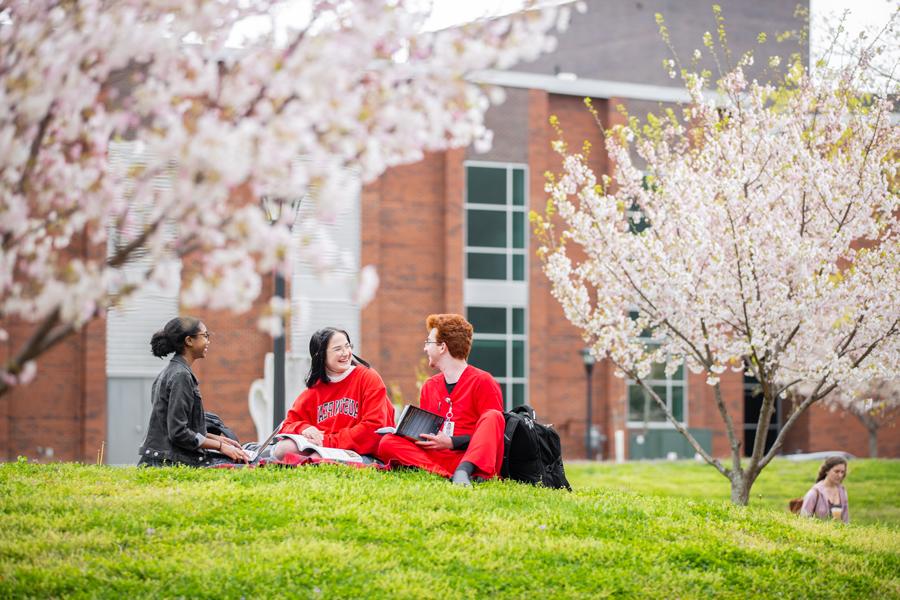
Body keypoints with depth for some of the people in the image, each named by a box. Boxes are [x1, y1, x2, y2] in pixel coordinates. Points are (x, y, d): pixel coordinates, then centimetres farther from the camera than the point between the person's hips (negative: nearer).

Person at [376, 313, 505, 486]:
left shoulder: (482, 381, 3)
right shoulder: (429, 386, 23)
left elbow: (493, 432, -4)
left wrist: (452, 443, -15)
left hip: (473, 460, -5)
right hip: (437, 456, 5)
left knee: (493, 417, -29)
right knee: (388, 442, -18)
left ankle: (463, 472, -52)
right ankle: (451, 477, -39)